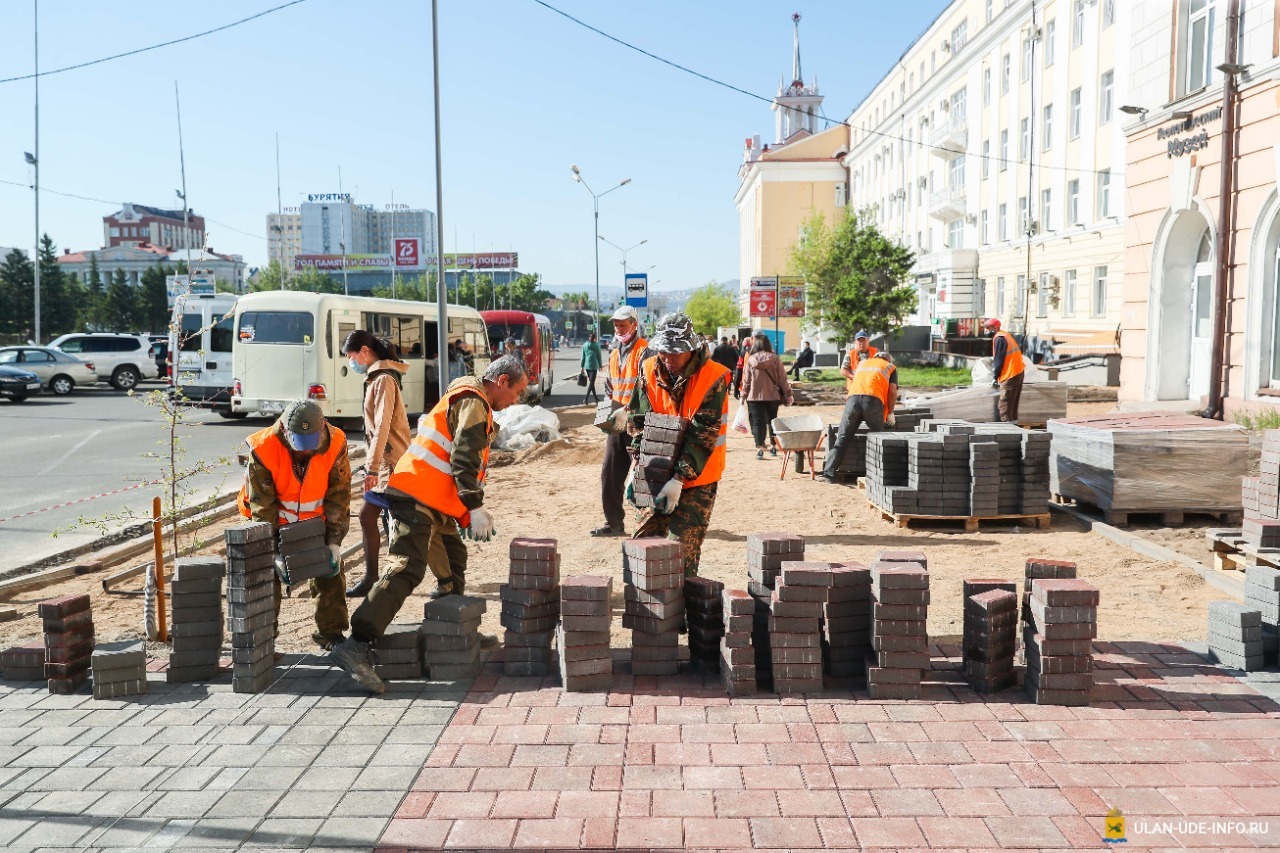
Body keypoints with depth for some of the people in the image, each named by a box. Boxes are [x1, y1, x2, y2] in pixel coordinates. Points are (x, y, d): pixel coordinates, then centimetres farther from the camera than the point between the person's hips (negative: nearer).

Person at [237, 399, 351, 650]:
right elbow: (262, 505, -22)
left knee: (330, 572, 1)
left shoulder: (335, 445, -23)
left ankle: (330, 632, 15)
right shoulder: (263, 450, -29)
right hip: (274, 521, -2)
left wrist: (334, 542, -18)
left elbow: (339, 495, -15)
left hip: (315, 519, 2)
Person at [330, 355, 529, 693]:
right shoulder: (473, 403, -9)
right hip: (418, 498, -11)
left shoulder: (471, 402, 24)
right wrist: (476, 508, -17)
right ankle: (357, 645, -28)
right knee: (406, 570, -20)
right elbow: (463, 461, -18)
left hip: (433, 501, 11)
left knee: (453, 568, 16)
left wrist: (472, 509, 26)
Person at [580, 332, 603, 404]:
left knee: (591, 382, 16)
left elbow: (583, 357, 6)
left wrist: (582, 367, 11)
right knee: (591, 382, -5)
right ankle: (586, 398, -16)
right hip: (594, 366, -4)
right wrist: (600, 366, 8)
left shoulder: (584, 345, 4)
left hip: (587, 366, 4)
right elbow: (599, 356, -2)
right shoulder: (596, 345, -6)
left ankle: (596, 398, 25)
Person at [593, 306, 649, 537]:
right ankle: (614, 523, 17)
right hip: (616, 423, 8)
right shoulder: (614, 354, 17)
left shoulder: (644, 352, -9)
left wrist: (627, 411, -26)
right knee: (610, 474, 8)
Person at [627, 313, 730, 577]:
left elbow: (703, 435, -18)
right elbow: (640, 423, 1)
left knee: (682, 549, -7)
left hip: (697, 478, -4)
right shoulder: (650, 371, -1)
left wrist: (679, 479, -22)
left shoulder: (713, 378, -16)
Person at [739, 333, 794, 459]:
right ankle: (773, 446, 24)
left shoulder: (751, 359, -4)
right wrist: (788, 394, 8)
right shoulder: (775, 359, -3)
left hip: (755, 396, -1)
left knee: (758, 422, 0)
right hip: (772, 396, 2)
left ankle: (759, 448, -11)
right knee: (772, 421, 17)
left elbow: (746, 379, 0)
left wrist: (743, 395, 9)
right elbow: (782, 378, -1)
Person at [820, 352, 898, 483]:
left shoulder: (862, 364, 36)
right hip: (873, 400, -2)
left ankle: (829, 473, -5)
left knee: (842, 439, 3)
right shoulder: (891, 367, 26)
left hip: (853, 398, 2)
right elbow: (892, 391, 12)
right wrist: (890, 413, 20)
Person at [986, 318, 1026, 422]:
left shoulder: (999, 338, -13)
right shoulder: (1006, 335, 17)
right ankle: (1013, 421, 23)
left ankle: (1007, 422, -6)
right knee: (1014, 401, 16)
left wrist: (995, 378, -11)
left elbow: (999, 360, -14)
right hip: (1019, 372, 10)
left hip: (1010, 375, -10)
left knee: (1005, 403, -6)